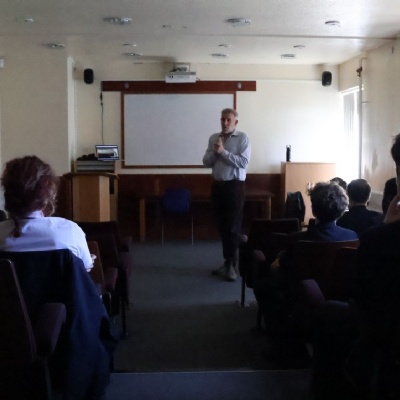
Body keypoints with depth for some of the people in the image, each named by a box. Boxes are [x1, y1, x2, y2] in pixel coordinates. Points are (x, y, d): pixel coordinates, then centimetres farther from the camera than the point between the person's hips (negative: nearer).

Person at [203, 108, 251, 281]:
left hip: (234, 186, -5)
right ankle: (228, 262, 21)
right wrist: (215, 151, -10)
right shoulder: (213, 138, 10)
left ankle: (231, 265, 5)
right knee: (222, 226, 10)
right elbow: (206, 163, 8)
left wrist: (223, 151, -18)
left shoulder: (242, 138, -5)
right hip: (217, 185, 5)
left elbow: (243, 162, -16)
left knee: (233, 227, -2)